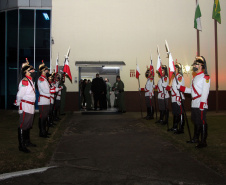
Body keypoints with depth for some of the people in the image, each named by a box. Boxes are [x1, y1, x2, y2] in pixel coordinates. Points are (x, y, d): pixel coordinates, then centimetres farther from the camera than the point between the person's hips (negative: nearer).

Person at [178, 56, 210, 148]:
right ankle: (196, 139, 29)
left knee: (202, 123, -3)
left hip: (201, 106, -9)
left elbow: (205, 92, -17)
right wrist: (179, 87, 15)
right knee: (196, 122, 17)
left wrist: (202, 105, -23)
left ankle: (203, 142, 5)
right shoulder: (195, 77, 18)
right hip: (194, 105, 9)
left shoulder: (205, 77, -10)